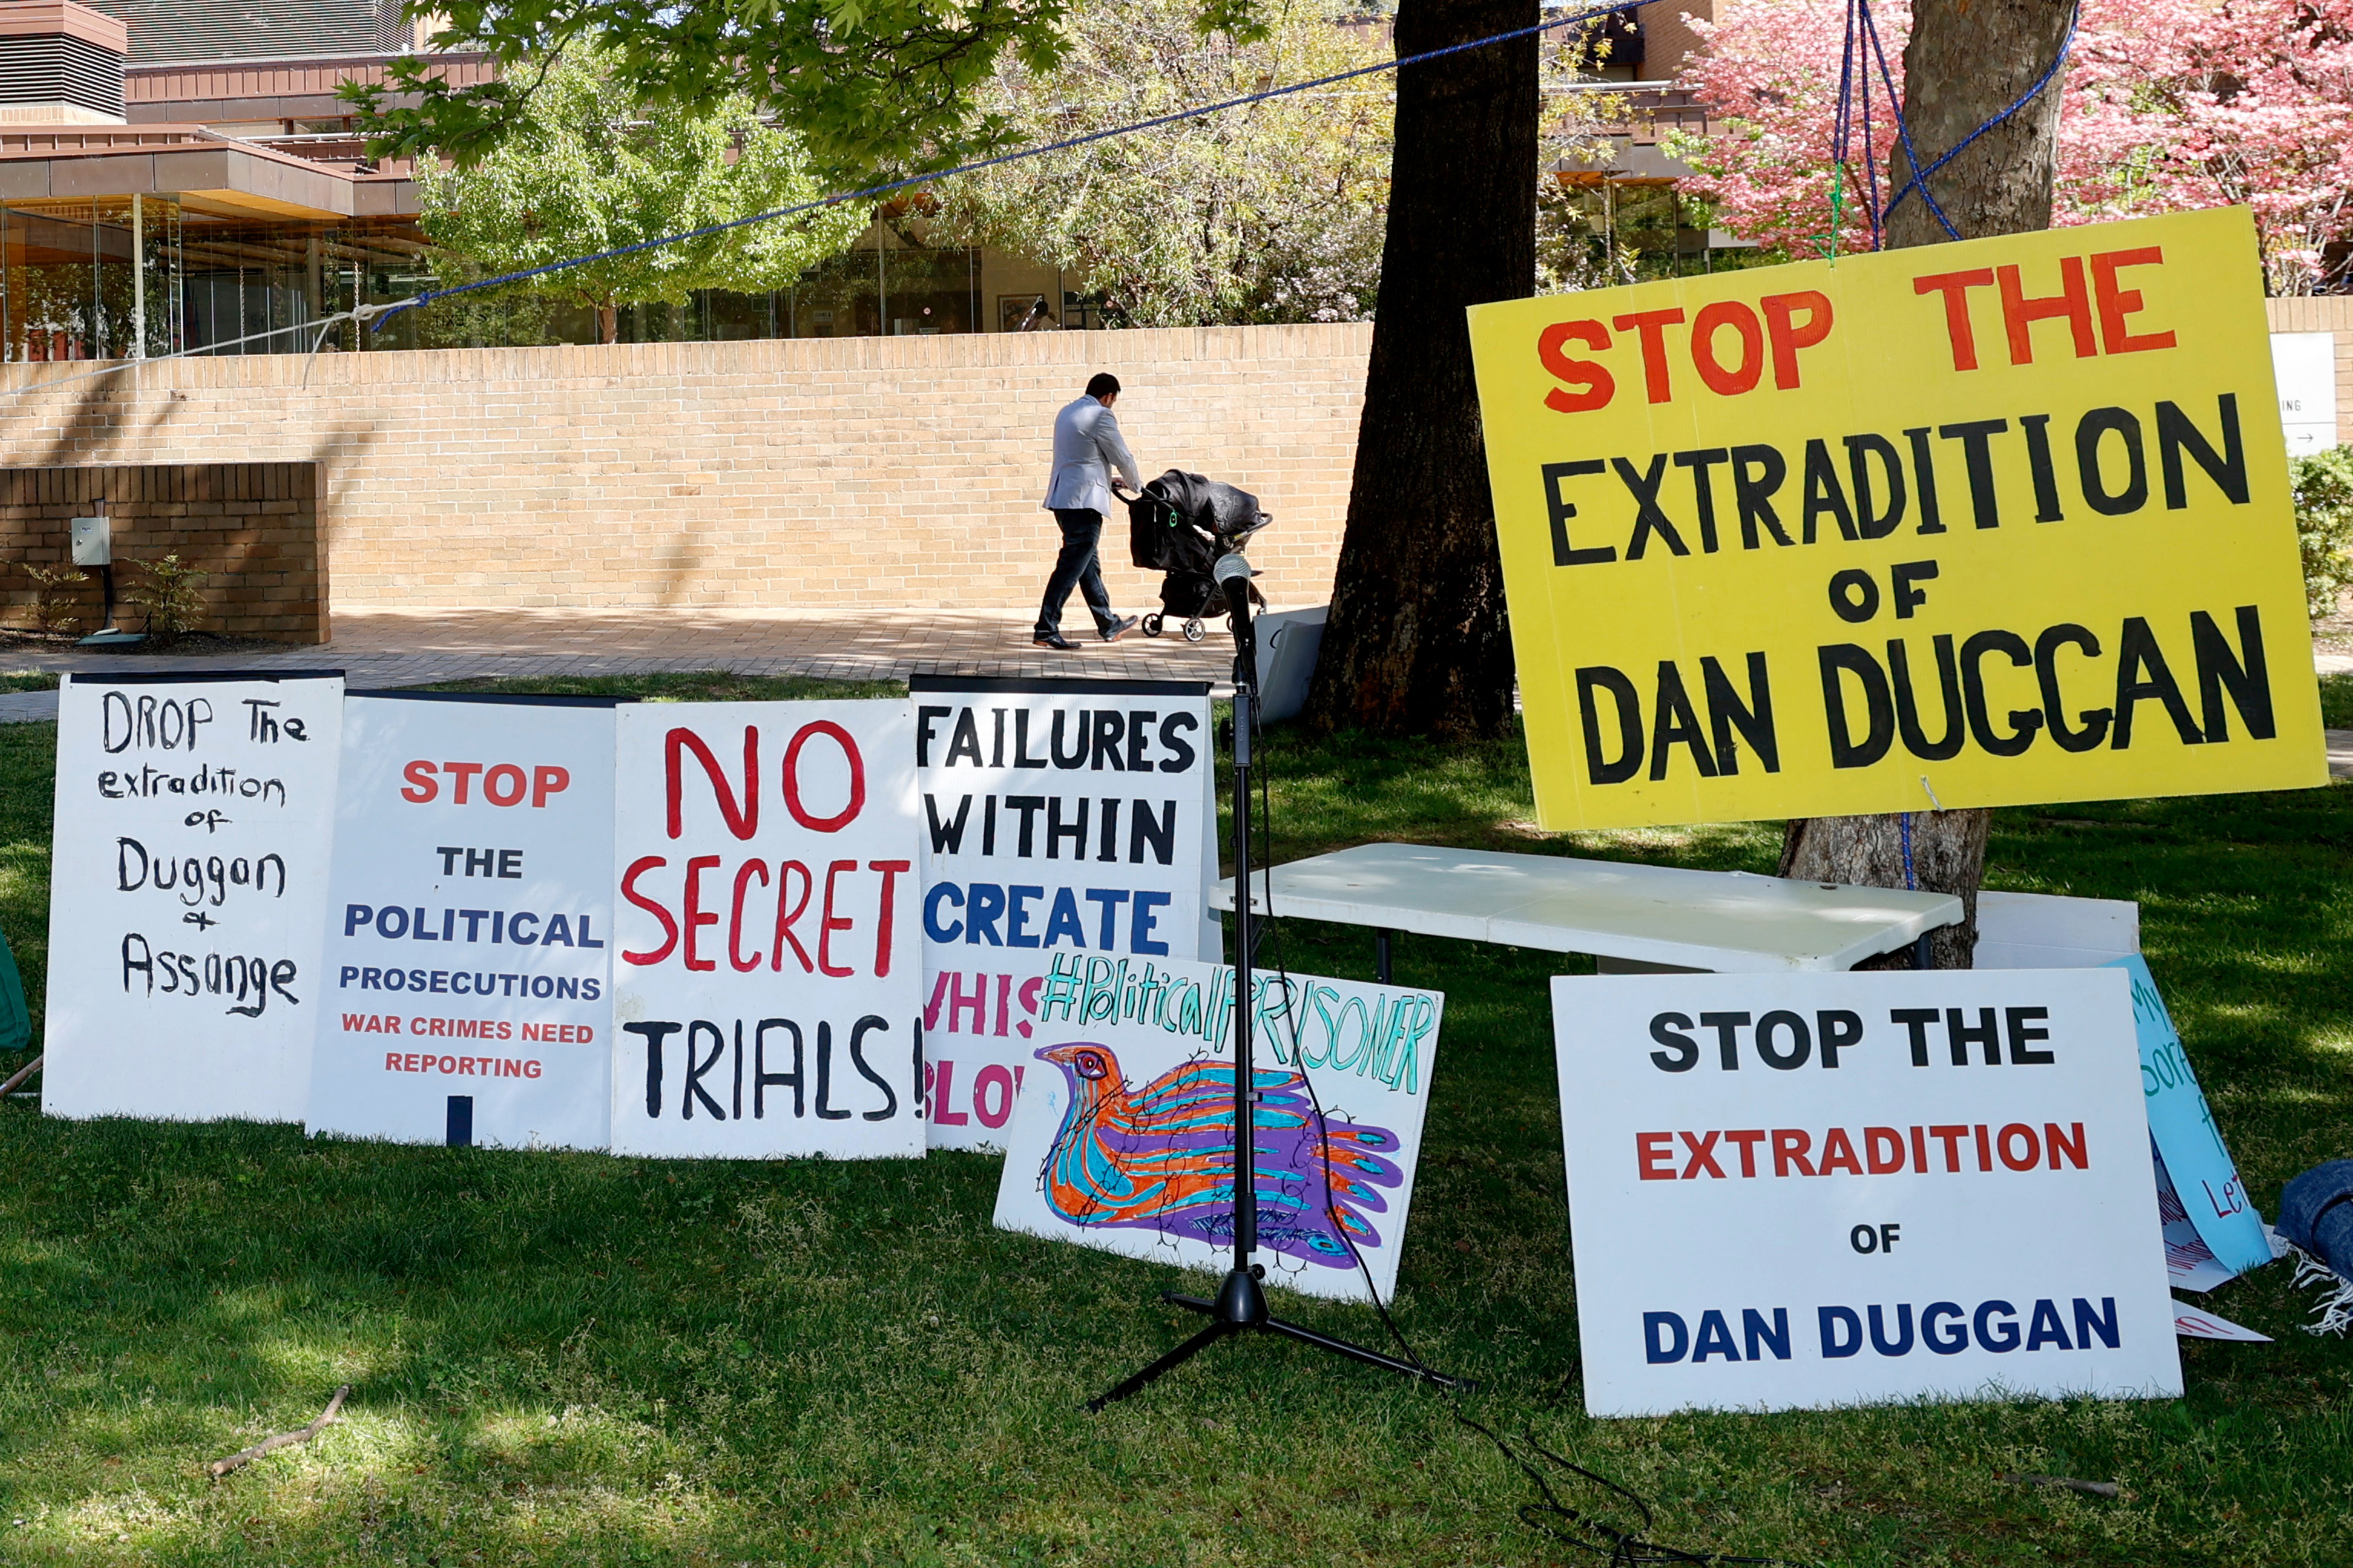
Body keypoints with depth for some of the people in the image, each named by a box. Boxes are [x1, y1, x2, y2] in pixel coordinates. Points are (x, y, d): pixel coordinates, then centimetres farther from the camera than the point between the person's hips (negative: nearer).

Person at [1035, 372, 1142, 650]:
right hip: (1084, 500, -10)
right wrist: (1137, 485, 14)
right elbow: (1122, 458, -3)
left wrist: (1108, 480, 32)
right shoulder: (1100, 416, -10)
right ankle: (1046, 630, -12)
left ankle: (1108, 626, 27)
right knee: (1071, 566, -9)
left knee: (1088, 564, 17)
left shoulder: (1067, 413, 17)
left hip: (1062, 497, 10)